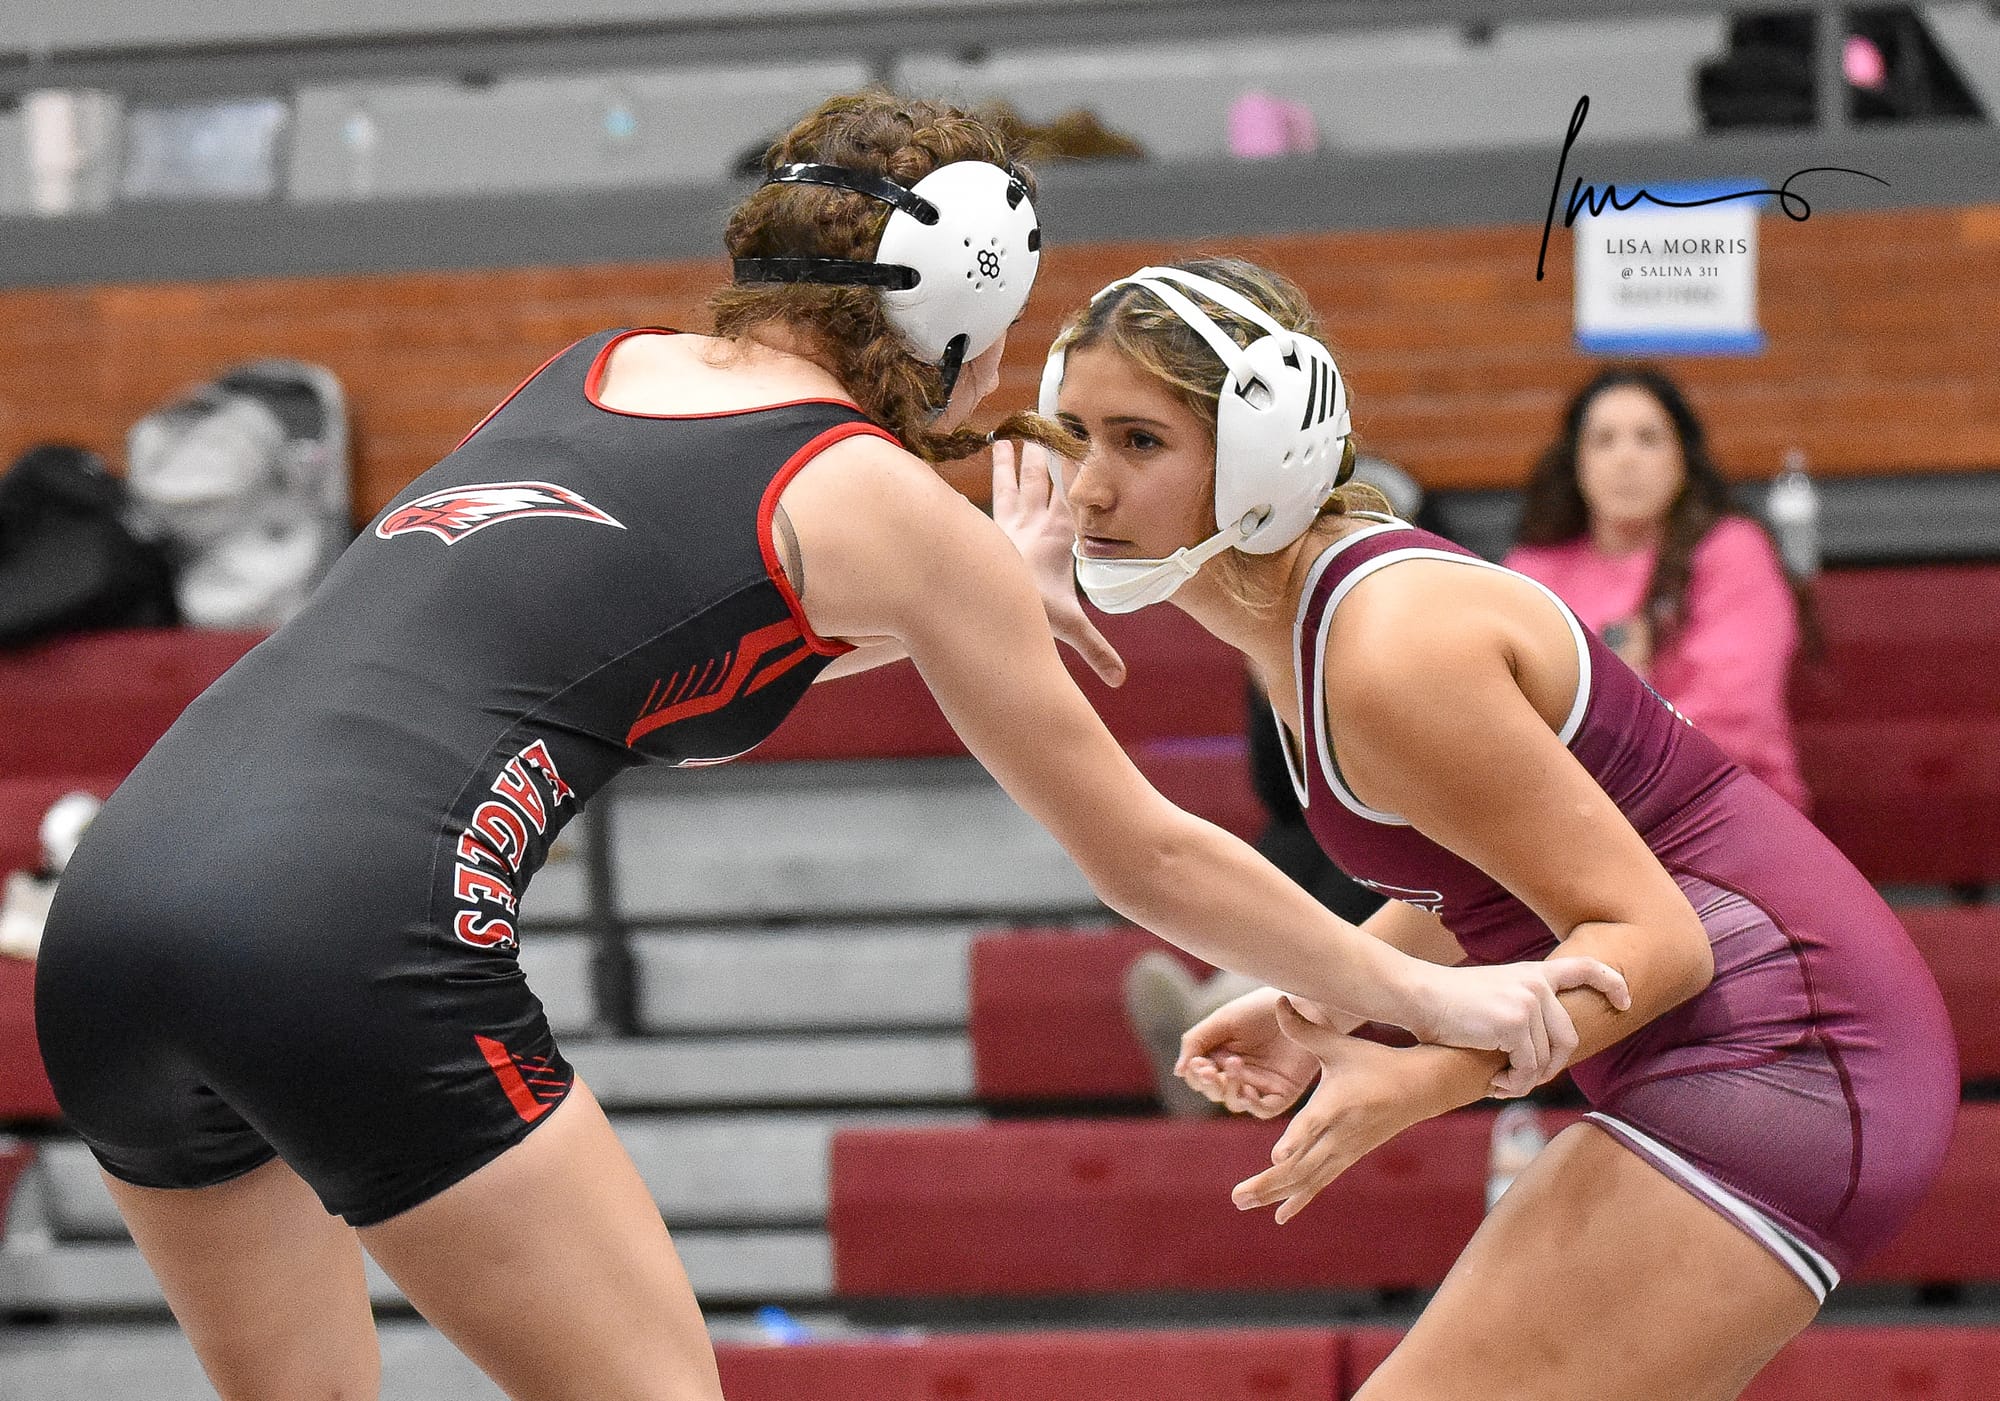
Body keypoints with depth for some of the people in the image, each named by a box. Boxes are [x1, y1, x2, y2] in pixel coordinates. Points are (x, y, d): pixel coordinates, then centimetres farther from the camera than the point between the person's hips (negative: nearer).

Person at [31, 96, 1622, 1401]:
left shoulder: (604, 369, 24)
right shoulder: (881, 501, 6)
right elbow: (1147, 859, 14)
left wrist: (980, 606, 43)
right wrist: (1429, 998, 25)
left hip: (115, 891, 7)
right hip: (343, 941, -7)